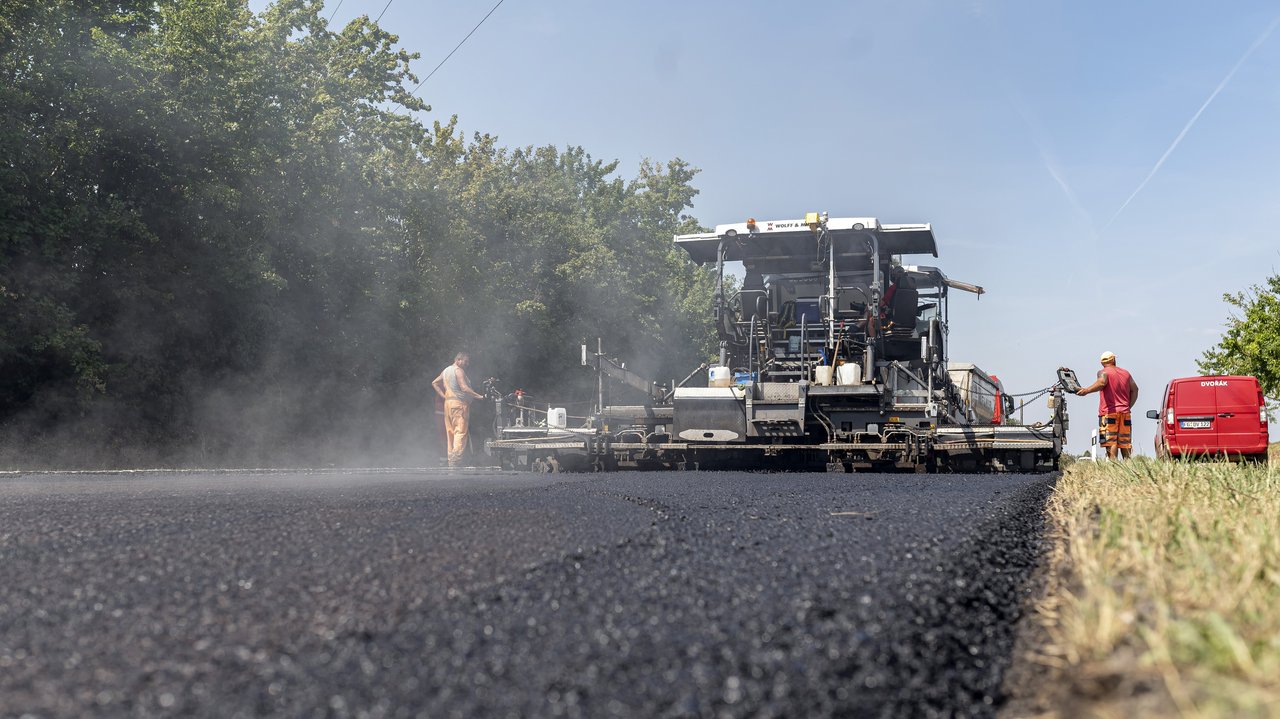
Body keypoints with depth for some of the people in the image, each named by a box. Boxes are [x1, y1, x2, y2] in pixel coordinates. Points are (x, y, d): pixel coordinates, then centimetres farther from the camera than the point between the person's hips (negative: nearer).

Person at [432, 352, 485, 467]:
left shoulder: (446, 370, 19)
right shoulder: (458, 370, -9)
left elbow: (434, 383, 25)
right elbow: (464, 388, -19)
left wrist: (444, 396, 18)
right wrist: (479, 396, -19)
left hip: (448, 402, 9)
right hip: (459, 403, -9)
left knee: (450, 432, 9)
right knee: (460, 432, -12)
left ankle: (451, 460, 10)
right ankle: (456, 459, -22)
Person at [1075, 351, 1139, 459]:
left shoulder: (1103, 372, -1)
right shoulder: (1126, 373, 18)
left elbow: (1102, 382, -23)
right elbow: (1134, 389, 13)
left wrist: (1086, 390, -31)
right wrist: (1128, 406, 15)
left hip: (1109, 412, -5)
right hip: (1125, 413, 5)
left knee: (1111, 442, -12)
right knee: (1125, 443, 8)